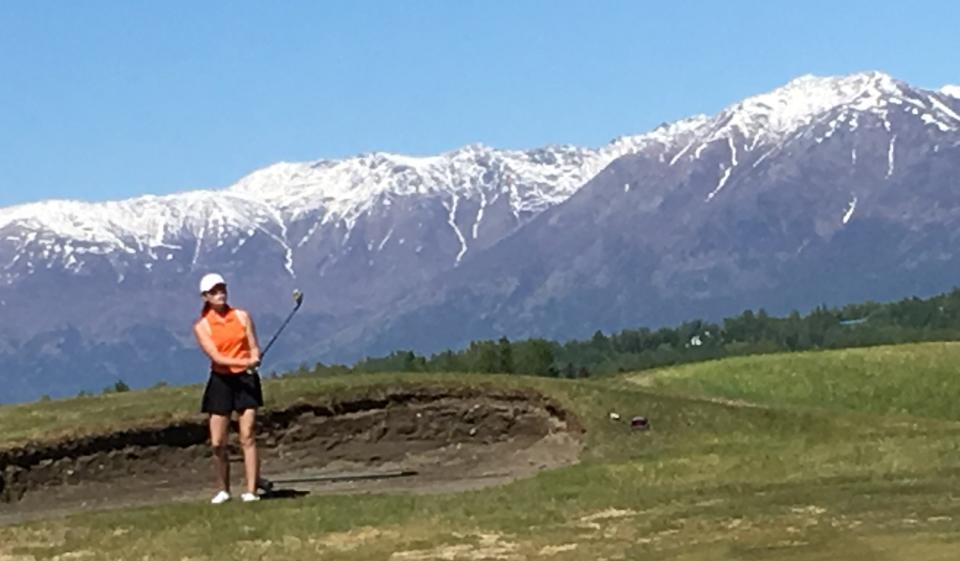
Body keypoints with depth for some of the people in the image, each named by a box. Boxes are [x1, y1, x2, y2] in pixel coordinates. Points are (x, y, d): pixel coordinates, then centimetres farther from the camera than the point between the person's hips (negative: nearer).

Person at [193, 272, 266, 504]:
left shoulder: (242, 316, 4)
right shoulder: (201, 326, -2)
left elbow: (254, 348, 3)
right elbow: (216, 357, -13)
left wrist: (254, 359, -22)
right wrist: (243, 362, -28)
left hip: (246, 379, 0)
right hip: (221, 381, 0)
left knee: (247, 437, -8)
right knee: (217, 443, 0)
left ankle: (251, 490, -9)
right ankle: (223, 490, 18)